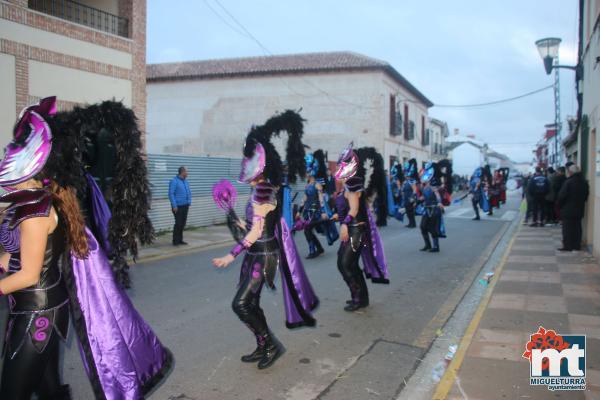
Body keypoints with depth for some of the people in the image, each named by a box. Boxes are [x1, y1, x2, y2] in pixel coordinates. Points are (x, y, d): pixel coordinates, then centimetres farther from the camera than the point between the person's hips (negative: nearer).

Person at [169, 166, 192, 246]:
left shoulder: (186, 181, 14)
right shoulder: (174, 181, -8)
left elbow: (189, 193, 22)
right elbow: (171, 194, -13)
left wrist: (189, 202, 11)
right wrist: (174, 206, -17)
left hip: (185, 206, 7)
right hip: (178, 206, -7)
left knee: (183, 223, 9)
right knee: (178, 223, -7)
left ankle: (180, 240, 18)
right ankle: (175, 241, 3)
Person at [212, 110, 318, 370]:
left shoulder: (262, 190, -19)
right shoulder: (265, 188, 8)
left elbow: (256, 232, -21)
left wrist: (231, 256, -22)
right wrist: (242, 224, 35)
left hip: (263, 255, -9)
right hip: (257, 254, 9)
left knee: (240, 304, -7)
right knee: (251, 303, 14)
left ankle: (271, 345, 7)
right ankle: (263, 348, 26)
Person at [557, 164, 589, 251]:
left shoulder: (568, 182, -18)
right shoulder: (584, 182, 6)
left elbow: (561, 196, -16)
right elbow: (586, 195, 13)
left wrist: (559, 204, -1)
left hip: (568, 210, -7)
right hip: (580, 209, 7)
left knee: (567, 228, -1)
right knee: (577, 227, 13)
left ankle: (567, 246, 0)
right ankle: (577, 245, 17)